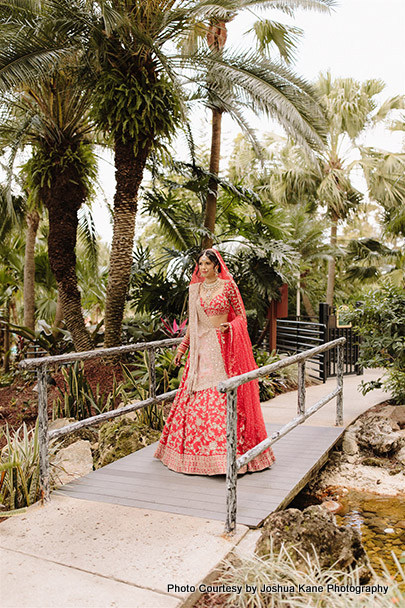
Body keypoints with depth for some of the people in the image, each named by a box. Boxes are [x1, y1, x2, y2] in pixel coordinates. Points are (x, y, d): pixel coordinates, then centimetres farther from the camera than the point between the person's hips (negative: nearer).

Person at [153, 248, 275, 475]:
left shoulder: (228, 285, 0)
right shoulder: (195, 288, 13)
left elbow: (242, 315, 4)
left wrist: (231, 325, -17)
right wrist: (182, 347, 17)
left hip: (223, 347, -4)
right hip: (201, 348, 4)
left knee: (222, 396, -8)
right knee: (197, 398, 3)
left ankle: (223, 453, 1)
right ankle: (196, 452, 14)